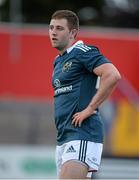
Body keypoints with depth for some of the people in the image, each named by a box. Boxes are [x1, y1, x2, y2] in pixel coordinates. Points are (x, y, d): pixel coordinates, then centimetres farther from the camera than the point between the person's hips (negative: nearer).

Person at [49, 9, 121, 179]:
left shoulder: (83, 52, -7)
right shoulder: (58, 61, 21)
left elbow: (113, 75, -21)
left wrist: (89, 109, -19)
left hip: (82, 134, -9)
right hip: (63, 136, 9)